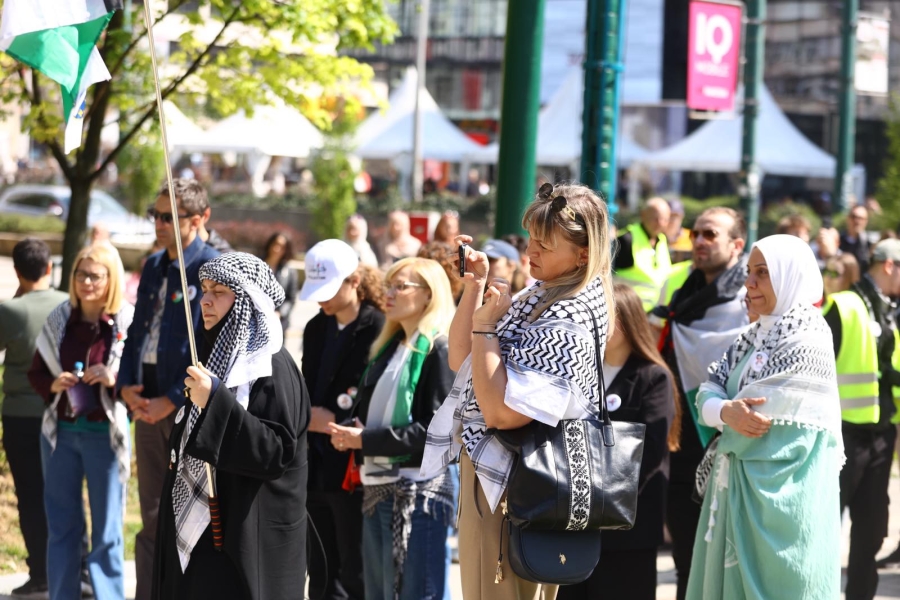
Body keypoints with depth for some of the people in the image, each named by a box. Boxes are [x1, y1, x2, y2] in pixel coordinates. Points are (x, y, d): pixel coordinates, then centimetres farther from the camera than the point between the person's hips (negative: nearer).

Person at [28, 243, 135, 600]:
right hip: (60, 432, 4)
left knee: (106, 531, 4)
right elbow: (35, 373, 11)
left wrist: (114, 380, -23)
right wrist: (53, 385, -9)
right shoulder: (59, 320, 3)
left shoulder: (129, 323, -8)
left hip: (106, 434, -4)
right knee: (61, 526, 10)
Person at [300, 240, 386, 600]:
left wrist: (333, 420, -12)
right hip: (316, 466, 8)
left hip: (354, 471, -8)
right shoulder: (316, 329, 14)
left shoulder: (378, 330, -13)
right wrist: (309, 417, 2)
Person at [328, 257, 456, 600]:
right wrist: (349, 434, -2)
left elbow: (436, 428, -17)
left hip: (418, 492, -9)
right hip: (377, 489, 9)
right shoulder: (388, 347, 17)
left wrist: (366, 440, -16)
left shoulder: (440, 350, -9)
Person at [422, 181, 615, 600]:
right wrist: (473, 287, 1)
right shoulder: (537, 296, 6)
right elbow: (460, 361, 12)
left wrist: (484, 325, -20)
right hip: (488, 466, 10)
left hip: (508, 483, -10)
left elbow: (500, 412, -27)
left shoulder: (568, 325, -23)